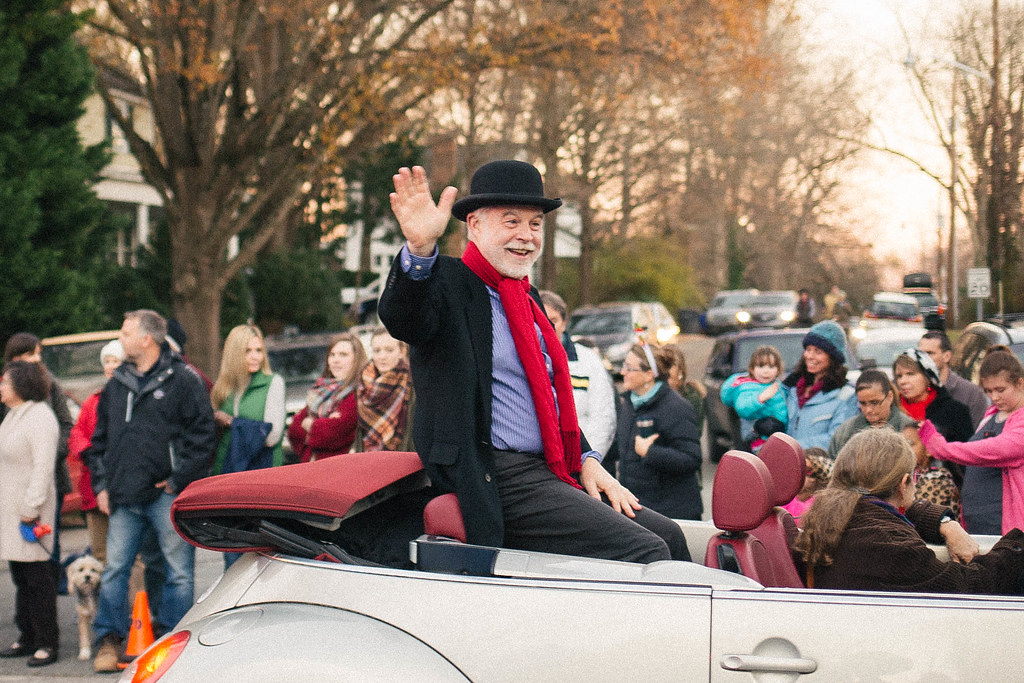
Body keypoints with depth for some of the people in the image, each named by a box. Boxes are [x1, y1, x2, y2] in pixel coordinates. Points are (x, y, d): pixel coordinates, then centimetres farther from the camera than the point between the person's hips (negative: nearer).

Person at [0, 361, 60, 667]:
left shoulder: (40, 418, -13)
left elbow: (43, 467, -19)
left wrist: (31, 508, -22)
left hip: (31, 512, -9)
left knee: (38, 578, -5)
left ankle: (47, 643, 0)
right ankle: (27, 638, 19)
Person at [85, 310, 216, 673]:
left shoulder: (183, 381, -4)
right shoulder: (116, 385, 14)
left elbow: (202, 437, -7)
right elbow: (99, 439, 20)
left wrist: (178, 480, -11)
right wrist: (101, 484, 11)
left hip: (168, 495, -5)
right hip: (124, 497, 5)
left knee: (178, 571, -1)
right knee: (114, 569, 5)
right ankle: (109, 639, 13)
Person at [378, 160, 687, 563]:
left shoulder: (527, 299, 22)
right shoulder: (450, 284, -5)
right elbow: (403, 319, -28)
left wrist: (586, 461, 12)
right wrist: (420, 248, -47)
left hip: (550, 472, 9)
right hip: (496, 483, -9)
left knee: (667, 534, -1)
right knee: (647, 552, -18)